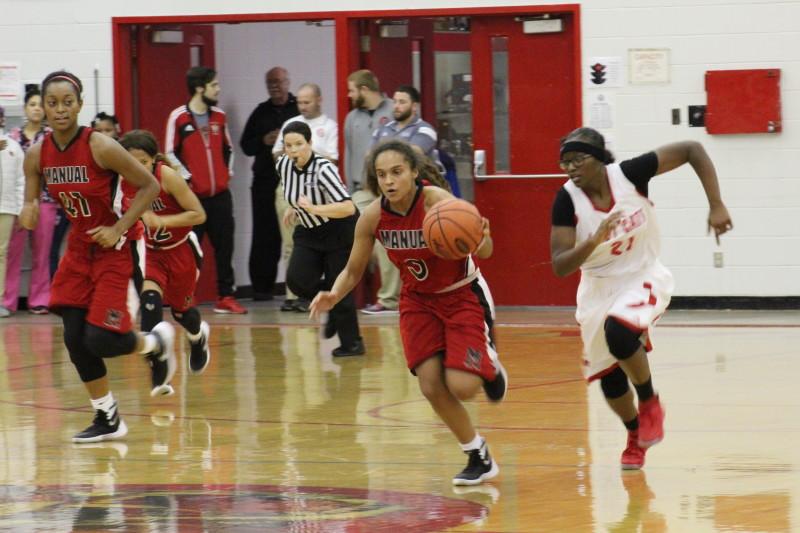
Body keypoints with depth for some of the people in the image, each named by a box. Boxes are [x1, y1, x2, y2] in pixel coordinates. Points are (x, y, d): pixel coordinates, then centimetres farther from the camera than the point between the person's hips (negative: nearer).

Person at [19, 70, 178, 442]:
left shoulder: (101, 148, -21)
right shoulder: (37, 155, -6)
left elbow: (149, 186, -13)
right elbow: (31, 202, 3)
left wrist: (119, 229, -18)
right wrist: (28, 214, -21)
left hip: (110, 250, -6)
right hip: (77, 250, 6)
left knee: (99, 339, -12)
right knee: (74, 338, 0)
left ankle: (156, 343, 21)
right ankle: (107, 419, 16)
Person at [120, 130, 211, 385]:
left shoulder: (167, 176, -28)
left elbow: (198, 214, -25)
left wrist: (161, 221, -34)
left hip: (180, 250, -2)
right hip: (149, 251, 2)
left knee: (180, 308, 17)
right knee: (150, 298, -25)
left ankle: (198, 335, 53)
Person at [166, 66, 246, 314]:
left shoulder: (219, 116, 10)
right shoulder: (179, 117, -6)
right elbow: (170, 153, -5)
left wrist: (228, 171, 9)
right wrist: (186, 176, -11)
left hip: (220, 194, 5)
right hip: (192, 195, -5)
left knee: (224, 247, 5)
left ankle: (225, 297, 11)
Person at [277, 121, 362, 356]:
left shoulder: (323, 169, -27)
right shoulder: (283, 165, -7)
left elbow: (348, 207, -35)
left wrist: (314, 208, -41)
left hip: (340, 231, -6)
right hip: (310, 233, 6)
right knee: (297, 280, -13)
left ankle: (352, 343, 11)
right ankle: (333, 307, 14)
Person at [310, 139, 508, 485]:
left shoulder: (437, 202, -29)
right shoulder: (373, 217, -15)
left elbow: (484, 252, -35)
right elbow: (353, 271, -2)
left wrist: (481, 239, -59)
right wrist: (333, 296, -22)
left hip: (463, 296, -4)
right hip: (418, 299, 4)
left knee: (461, 386, -16)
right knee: (432, 387, -5)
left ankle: (488, 366, 21)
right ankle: (479, 459, 16)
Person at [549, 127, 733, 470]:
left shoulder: (630, 174, -21)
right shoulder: (567, 201, -18)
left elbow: (692, 150, -14)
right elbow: (560, 267, -21)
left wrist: (716, 206, -19)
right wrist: (594, 241, -39)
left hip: (644, 278, -3)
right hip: (599, 287, 3)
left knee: (618, 330, -32)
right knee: (609, 377, 7)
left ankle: (649, 402, -6)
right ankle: (636, 435, 38)